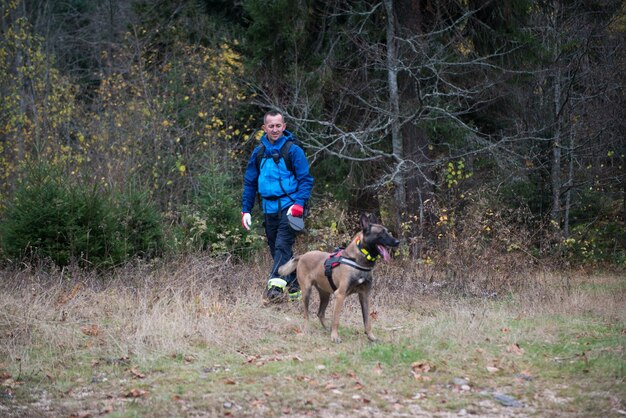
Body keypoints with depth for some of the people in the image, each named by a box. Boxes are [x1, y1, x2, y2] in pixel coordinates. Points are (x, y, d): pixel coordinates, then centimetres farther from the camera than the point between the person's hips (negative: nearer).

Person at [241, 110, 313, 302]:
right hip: (269, 208, 6)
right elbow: (250, 182, 17)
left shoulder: (292, 150, -5)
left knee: (282, 245, -19)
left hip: (289, 207, -6)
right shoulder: (258, 153, 10)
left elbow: (306, 179, -6)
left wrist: (299, 204, -19)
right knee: (276, 249, 9)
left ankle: (276, 285, -30)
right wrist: (246, 210, 12)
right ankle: (294, 288, 19)